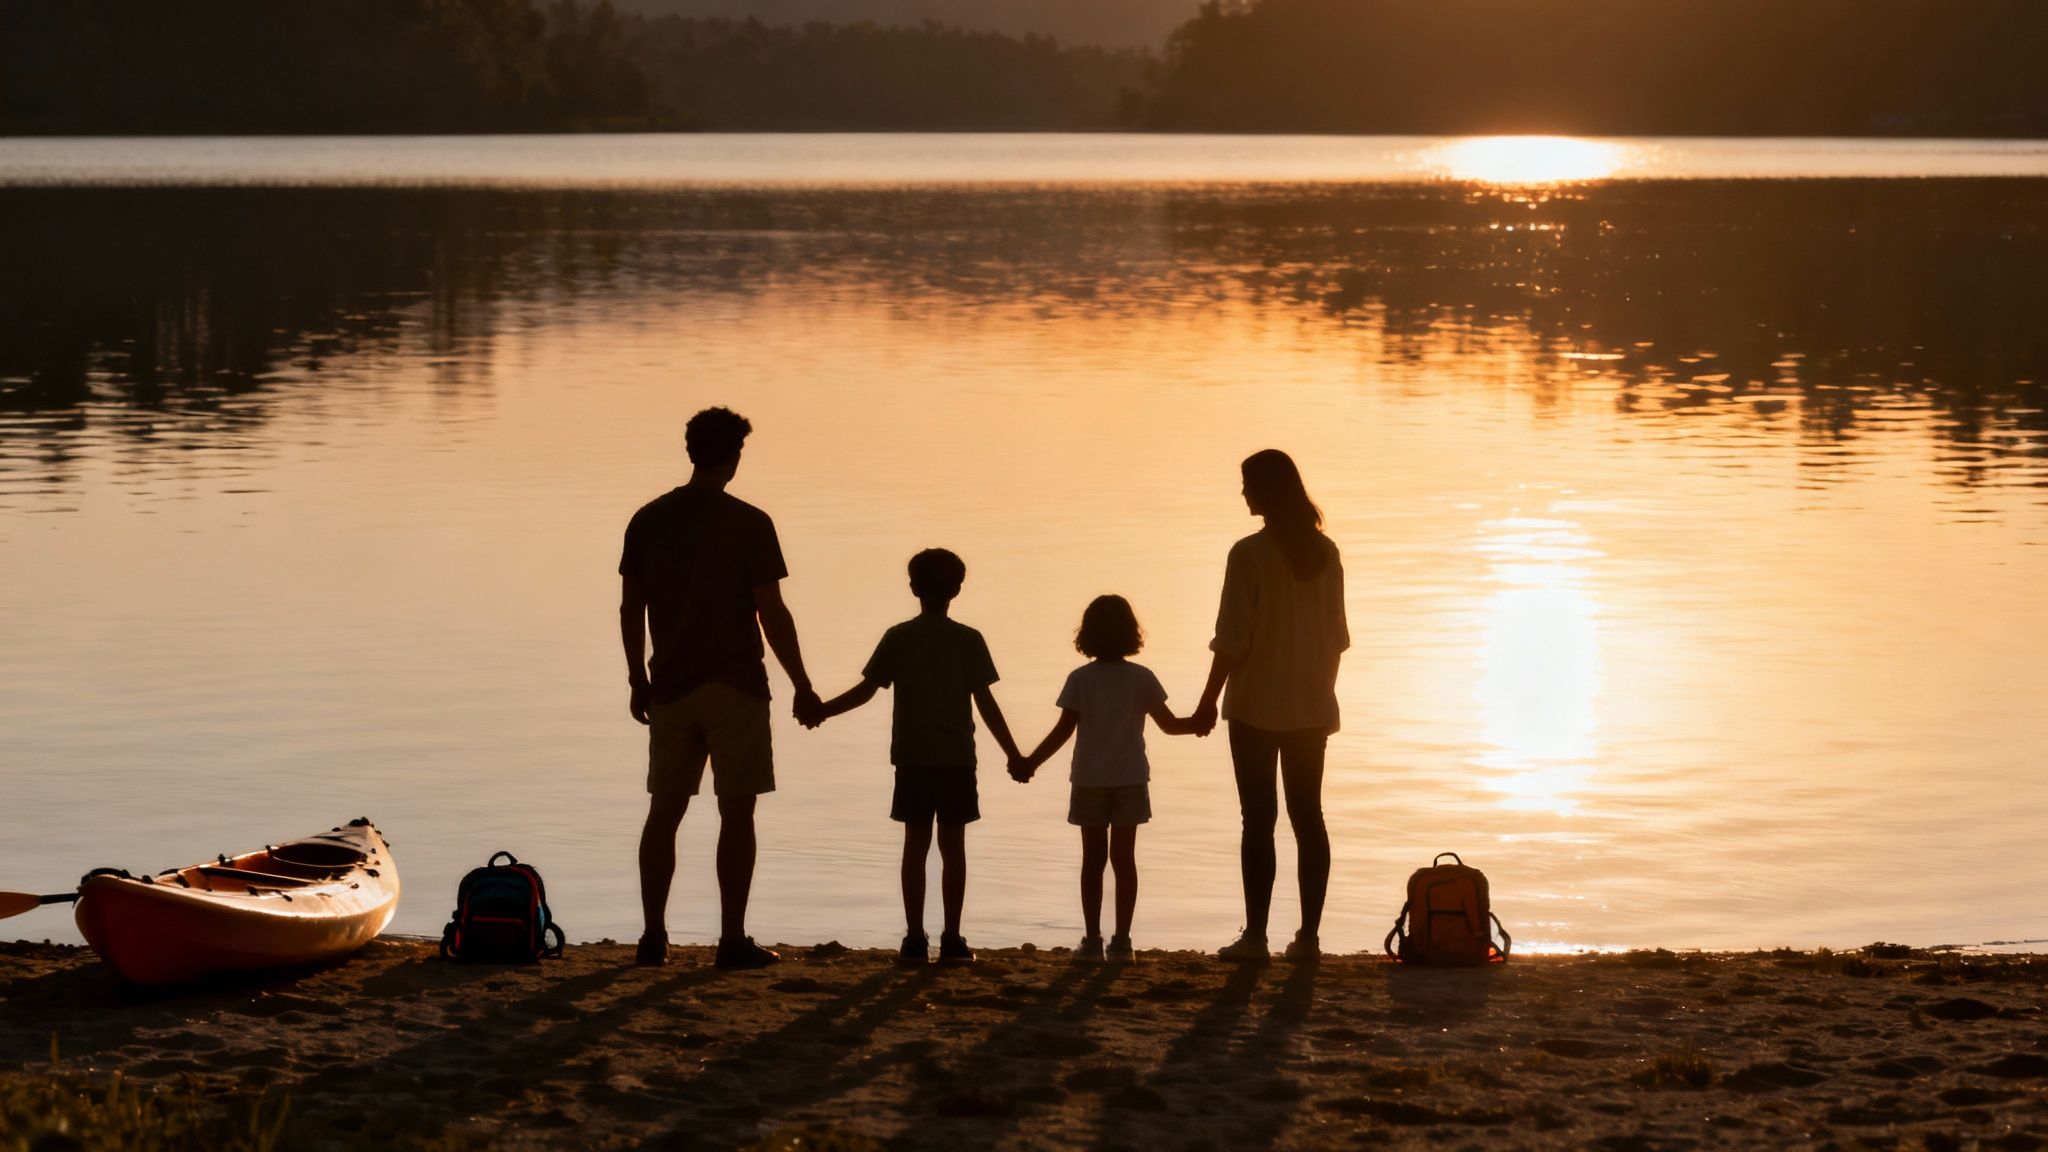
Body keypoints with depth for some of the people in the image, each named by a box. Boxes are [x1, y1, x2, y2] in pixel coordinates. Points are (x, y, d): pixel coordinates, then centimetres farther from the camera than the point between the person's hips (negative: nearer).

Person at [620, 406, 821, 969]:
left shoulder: (649, 521, 4)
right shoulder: (749, 524, -9)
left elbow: (630, 608, 7)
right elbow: (772, 613, -10)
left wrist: (638, 681, 17)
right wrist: (801, 685, -2)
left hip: (671, 687, 4)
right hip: (735, 687, -4)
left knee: (664, 812, 10)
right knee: (736, 813, 1)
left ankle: (654, 937, 9)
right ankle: (733, 939, 0)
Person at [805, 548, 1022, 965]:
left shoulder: (898, 638, 0)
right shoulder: (969, 641, -1)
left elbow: (865, 690, 0)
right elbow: (985, 702, -2)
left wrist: (821, 711, 13)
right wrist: (1013, 754, 3)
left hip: (912, 758, 1)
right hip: (956, 758, -1)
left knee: (915, 845, 3)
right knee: (953, 846, 3)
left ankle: (915, 939, -1)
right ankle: (951, 940, 0)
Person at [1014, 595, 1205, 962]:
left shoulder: (1081, 680, -7)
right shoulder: (1142, 679, -3)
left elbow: (1063, 730, -10)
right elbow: (1169, 725, 2)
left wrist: (1030, 763, -5)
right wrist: (1196, 724, 20)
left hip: (1090, 782, -1)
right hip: (1130, 780, 1)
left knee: (1093, 859, 3)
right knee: (1124, 858, 4)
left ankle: (1093, 940, 1)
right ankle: (1121, 941, 2)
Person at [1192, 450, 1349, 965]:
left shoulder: (1250, 555, -13)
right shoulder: (1326, 554, 4)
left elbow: (1232, 639, -13)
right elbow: (1337, 636, 10)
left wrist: (1209, 700, -4)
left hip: (1257, 708, -5)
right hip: (1312, 709, 5)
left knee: (1259, 819, -1)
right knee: (1308, 817, 8)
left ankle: (1255, 936, -1)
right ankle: (1308, 935, 9)